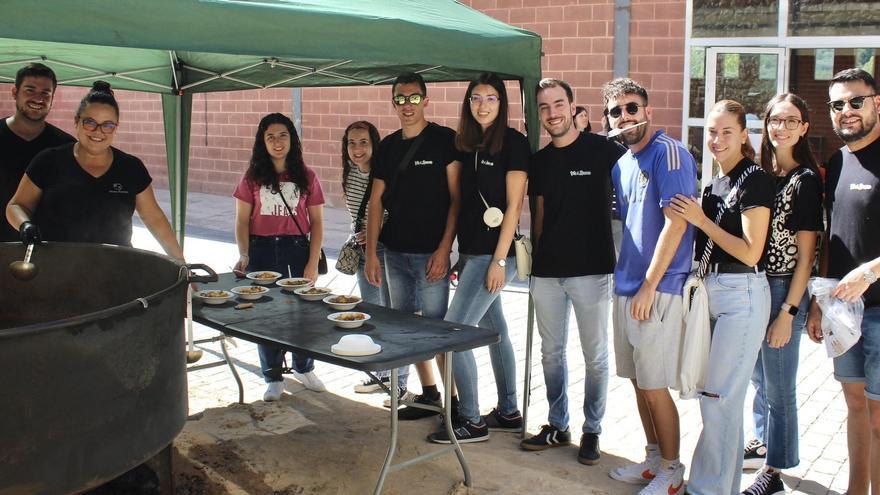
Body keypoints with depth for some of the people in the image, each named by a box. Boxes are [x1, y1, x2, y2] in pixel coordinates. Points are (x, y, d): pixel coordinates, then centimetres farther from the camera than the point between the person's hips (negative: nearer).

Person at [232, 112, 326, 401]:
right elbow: (242, 221, 3)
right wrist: (244, 256, -10)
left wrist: (313, 263, -5)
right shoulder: (253, 178, 4)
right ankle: (273, 379, 18)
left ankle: (303, 368, 29)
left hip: (297, 249, 0)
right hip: (262, 251, 0)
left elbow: (316, 222, 2)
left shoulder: (307, 178, 3)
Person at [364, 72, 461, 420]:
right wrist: (371, 254, 6)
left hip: (430, 254, -6)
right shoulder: (388, 146, 11)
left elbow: (456, 198, -9)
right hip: (395, 253, 6)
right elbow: (376, 201, 11)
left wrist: (444, 249, -16)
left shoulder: (445, 140, -6)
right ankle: (428, 394, 26)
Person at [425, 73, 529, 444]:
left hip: (494, 253, -8)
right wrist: (460, 255, 12)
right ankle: (508, 413, 26)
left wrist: (499, 260, -16)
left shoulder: (513, 143, -9)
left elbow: (513, 205, -13)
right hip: (471, 252, 8)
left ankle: (471, 421, 3)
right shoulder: (467, 145, 12)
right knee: (494, 331, 14)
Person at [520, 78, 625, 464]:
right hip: (547, 271, 5)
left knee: (595, 356, 5)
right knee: (551, 352, 13)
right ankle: (558, 426, 27)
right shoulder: (539, 161, 10)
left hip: (591, 269, -5)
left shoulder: (602, 151, -8)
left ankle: (592, 431, 20)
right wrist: (537, 257, 11)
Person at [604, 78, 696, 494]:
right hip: (627, 286, 8)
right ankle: (653, 459, 29)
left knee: (654, 386, -2)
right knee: (638, 380, 15)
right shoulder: (621, 163, 13)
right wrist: (625, 278, 13)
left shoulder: (668, 153, -12)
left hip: (659, 289, -8)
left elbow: (676, 222, -18)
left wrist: (649, 286, -18)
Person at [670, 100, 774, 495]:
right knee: (723, 396, 14)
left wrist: (701, 220, -15)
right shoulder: (715, 184, 13)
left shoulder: (754, 180, -11)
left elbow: (750, 253, -17)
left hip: (742, 295, -8)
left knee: (718, 396, -5)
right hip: (712, 291, 8)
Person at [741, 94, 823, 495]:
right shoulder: (760, 173, 9)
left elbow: (805, 255, -12)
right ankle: (762, 443, 37)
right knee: (759, 378, 20)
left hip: (783, 291, -7)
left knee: (778, 387, 2)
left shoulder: (806, 180, -11)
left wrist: (788, 313, -15)